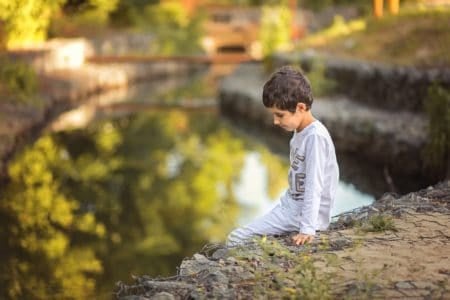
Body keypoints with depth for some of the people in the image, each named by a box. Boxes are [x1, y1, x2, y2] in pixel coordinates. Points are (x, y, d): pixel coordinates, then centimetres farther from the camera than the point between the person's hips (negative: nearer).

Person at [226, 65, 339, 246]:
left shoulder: (315, 136, -21)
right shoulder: (300, 131, 6)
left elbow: (314, 187, -25)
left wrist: (307, 228, -28)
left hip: (303, 213, -9)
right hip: (290, 205, 9)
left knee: (236, 239, -12)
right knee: (235, 237, 12)